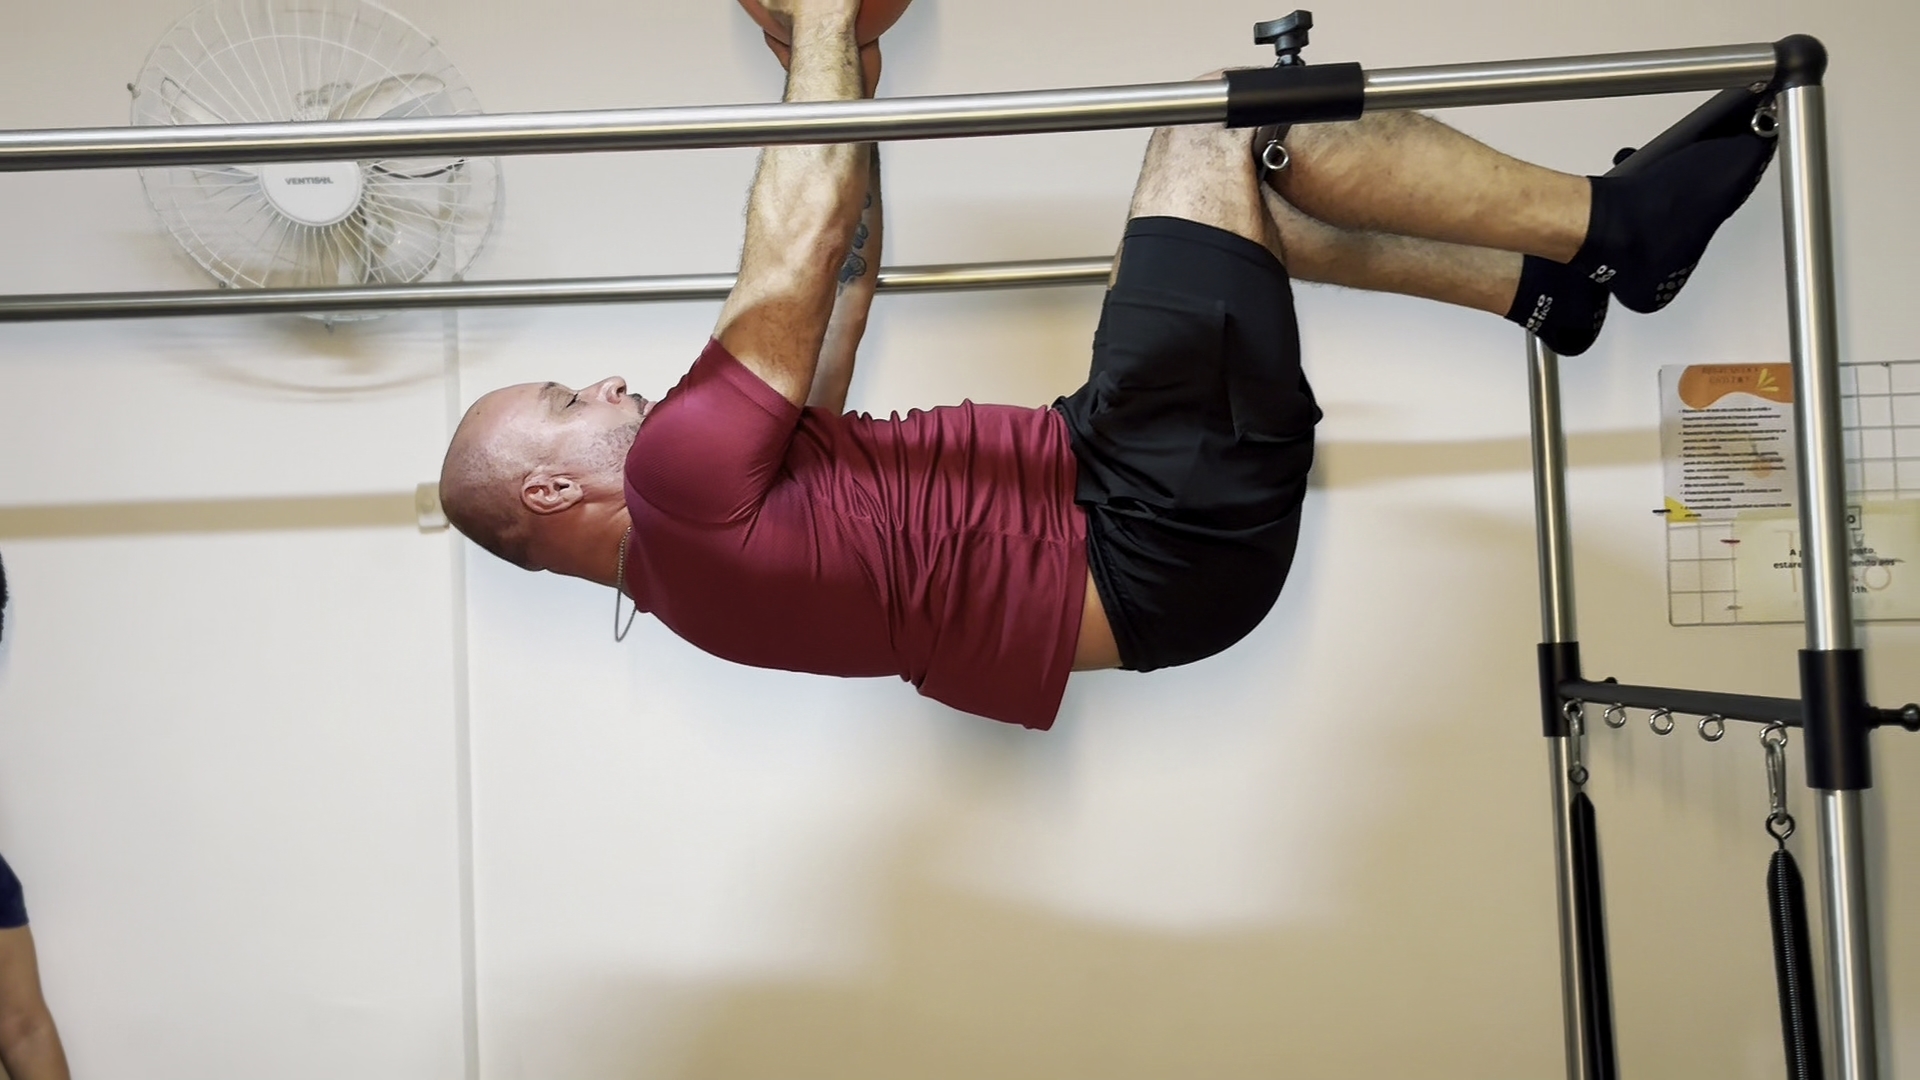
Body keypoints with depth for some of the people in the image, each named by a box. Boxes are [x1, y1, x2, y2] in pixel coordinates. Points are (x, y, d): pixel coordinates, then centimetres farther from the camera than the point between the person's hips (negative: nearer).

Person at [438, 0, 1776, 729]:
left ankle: (1550, 286, 15)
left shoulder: (680, 552, 18)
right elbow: (796, 259, -12)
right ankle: (1618, 226, -1)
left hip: (1120, 517, 10)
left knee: (1236, 194, 18)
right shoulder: (680, 473, -11)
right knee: (1222, 139, -9)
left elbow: (838, 292, 22)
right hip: (1154, 539, -10)